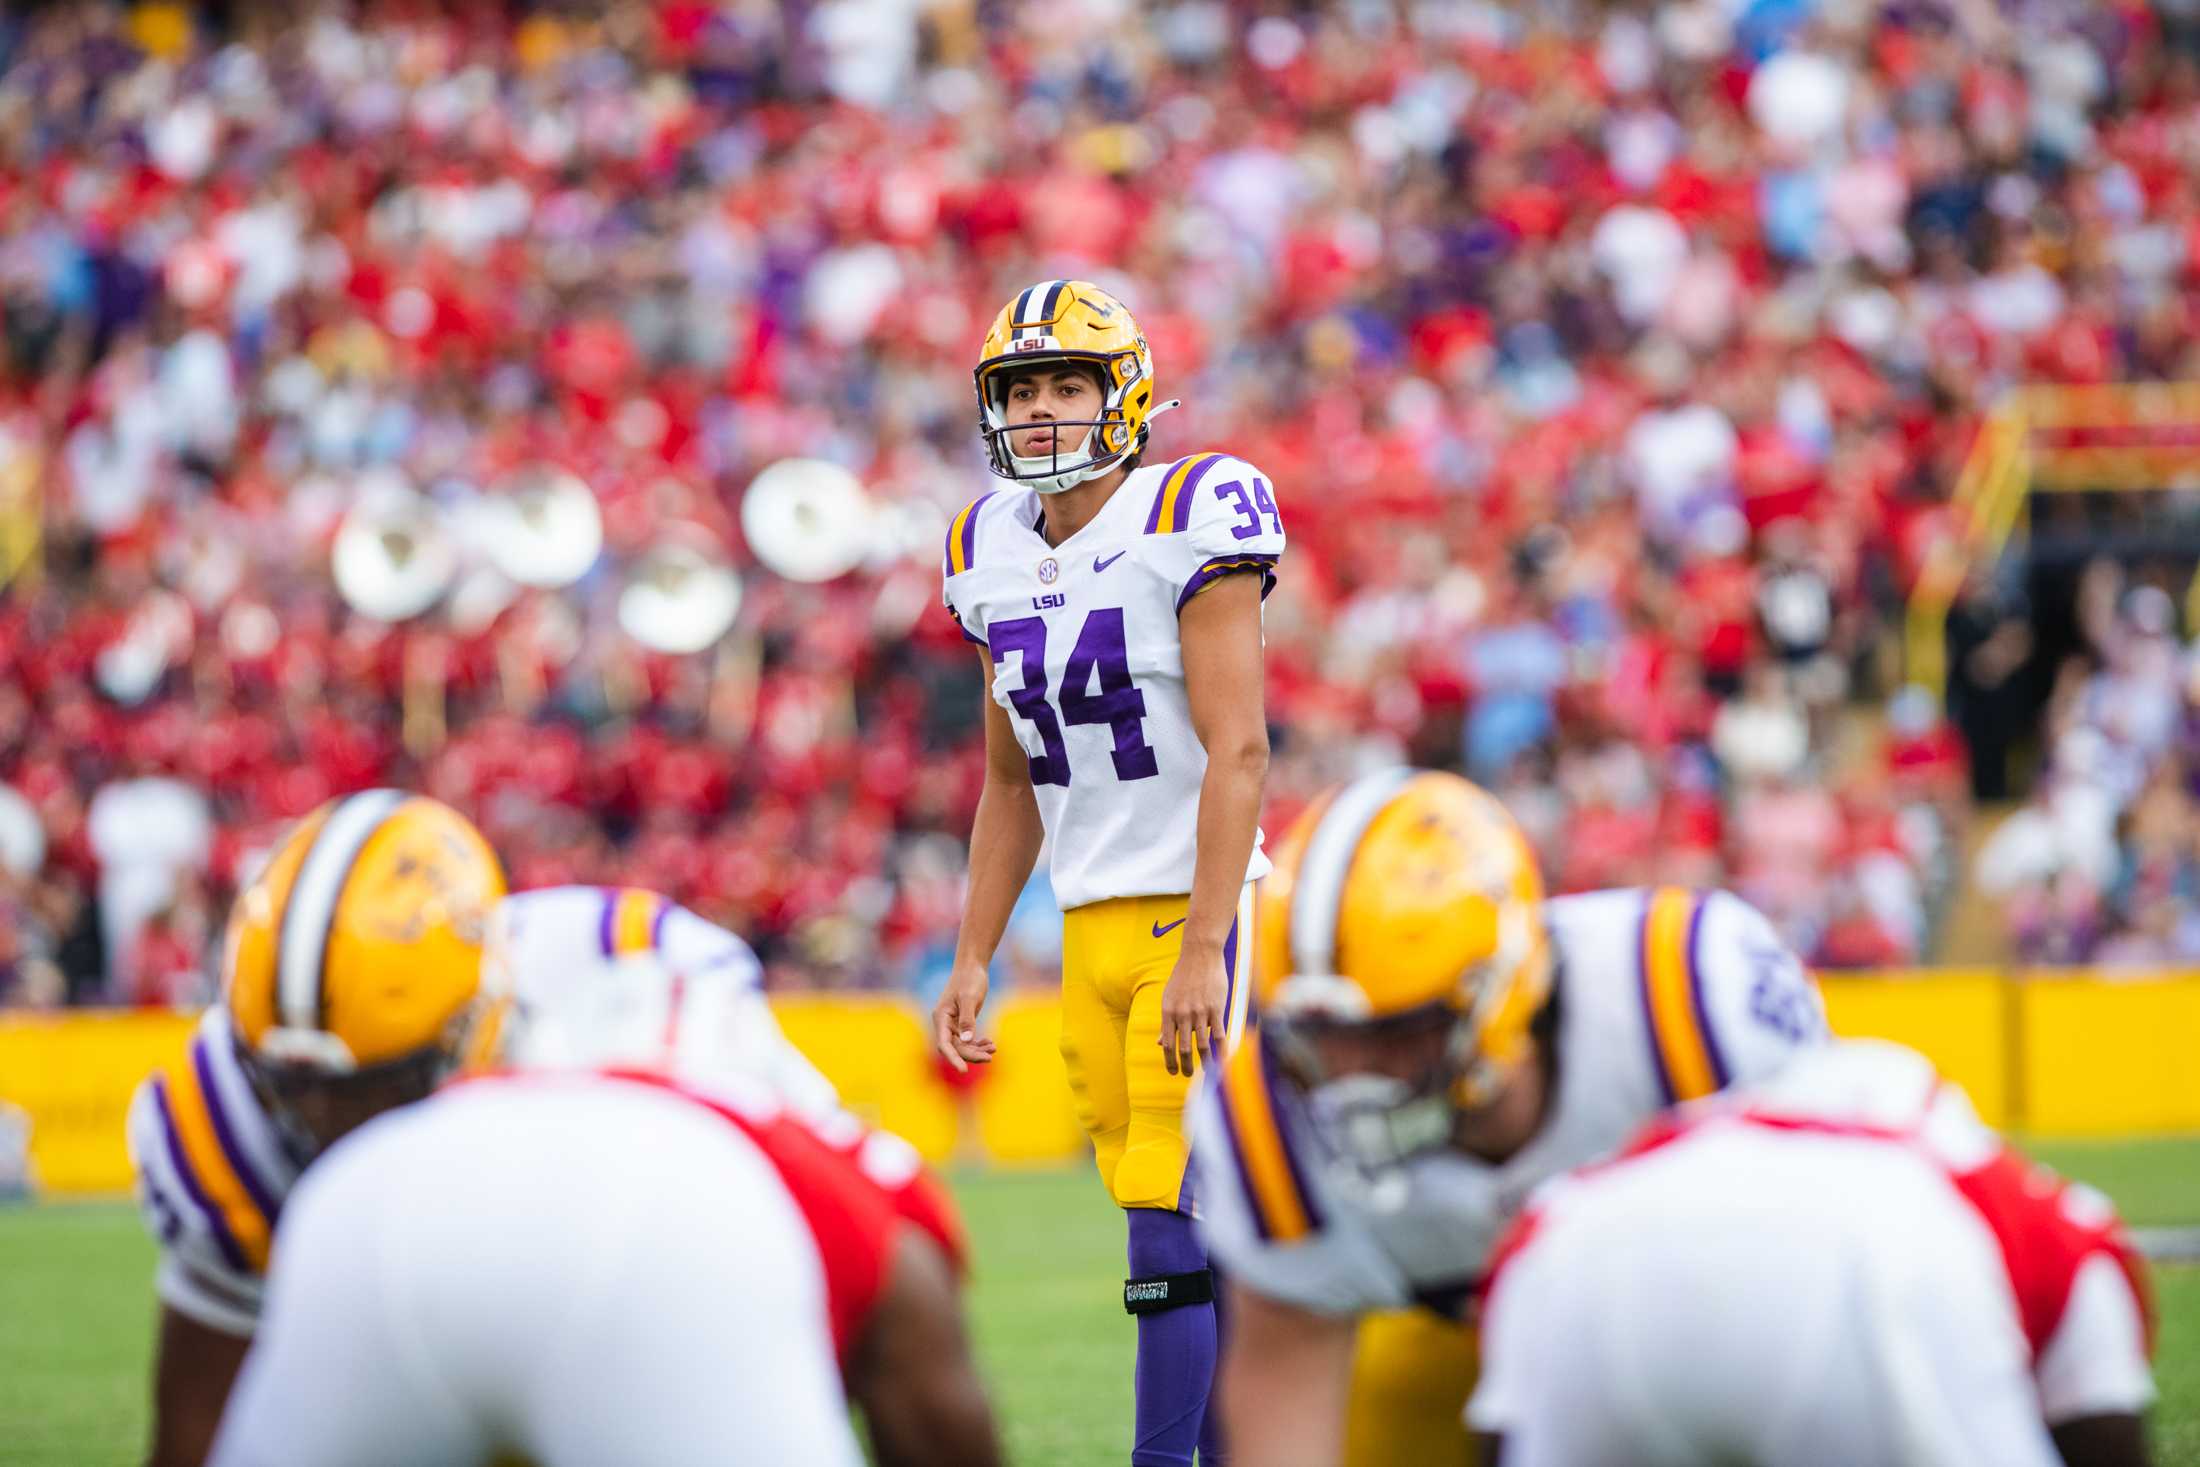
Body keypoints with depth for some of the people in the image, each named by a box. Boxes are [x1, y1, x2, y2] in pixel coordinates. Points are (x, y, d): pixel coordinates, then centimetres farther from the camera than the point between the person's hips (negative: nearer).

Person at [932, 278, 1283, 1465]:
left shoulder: (1186, 524, -11)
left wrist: (1203, 952, -22)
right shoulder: (995, 555, 9)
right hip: (1091, 922, 7)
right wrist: (971, 960, 13)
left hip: (1192, 915, -7)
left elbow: (1238, 753, -16)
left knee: (1166, 1227, -11)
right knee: (1171, 1220, 8)